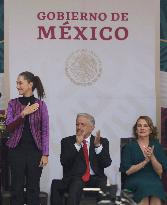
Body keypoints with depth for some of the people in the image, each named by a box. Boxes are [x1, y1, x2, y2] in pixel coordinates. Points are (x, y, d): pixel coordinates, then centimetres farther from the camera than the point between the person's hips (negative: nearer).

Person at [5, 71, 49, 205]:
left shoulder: (40, 105, 0)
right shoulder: (13, 103, 5)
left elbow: (45, 130, -1)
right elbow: (9, 126, -3)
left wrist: (45, 154, -6)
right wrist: (23, 114, -16)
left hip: (35, 150, -1)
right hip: (17, 150, 1)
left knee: (33, 187, 5)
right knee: (17, 186, 4)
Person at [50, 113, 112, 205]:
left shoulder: (102, 142, 13)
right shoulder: (67, 141, 11)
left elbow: (106, 163, 1)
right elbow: (64, 162, -4)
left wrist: (98, 145, -12)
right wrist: (77, 144, -10)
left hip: (96, 179, 1)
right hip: (75, 178, -1)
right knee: (76, 184, -33)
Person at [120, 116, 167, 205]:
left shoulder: (157, 146, 11)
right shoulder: (129, 146, 7)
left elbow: (160, 171, 4)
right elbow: (127, 171, -2)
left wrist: (152, 156, -12)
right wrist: (145, 161, -12)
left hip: (154, 181, 0)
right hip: (135, 182, 0)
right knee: (142, 187, -32)